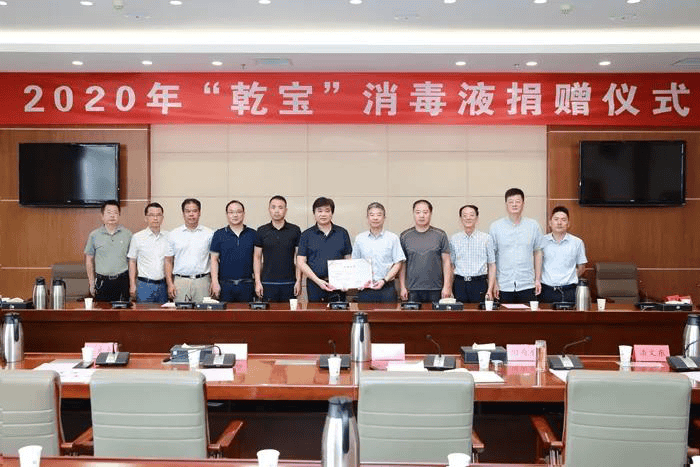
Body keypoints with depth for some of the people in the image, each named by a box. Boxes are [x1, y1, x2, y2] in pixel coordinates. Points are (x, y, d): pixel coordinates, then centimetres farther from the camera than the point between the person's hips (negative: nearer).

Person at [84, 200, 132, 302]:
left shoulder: (127, 234, 6)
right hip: (102, 281, 0)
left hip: (122, 281, 0)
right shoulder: (94, 235, 5)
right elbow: (89, 260, 11)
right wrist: (92, 283, 7)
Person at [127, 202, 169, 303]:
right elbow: (132, 261, 5)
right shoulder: (137, 237, 1)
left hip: (163, 284, 2)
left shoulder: (167, 237, 7)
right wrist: (132, 285, 0)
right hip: (144, 284, -2)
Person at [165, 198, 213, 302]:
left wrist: (214, 282, -1)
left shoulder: (209, 234, 7)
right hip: (180, 281, 1)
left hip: (202, 281, 0)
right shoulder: (173, 234, 9)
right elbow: (168, 261, 9)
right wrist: (170, 284, 1)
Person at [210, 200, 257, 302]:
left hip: (247, 285, 1)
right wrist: (215, 282, -5)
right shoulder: (219, 234, 5)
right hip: (225, 285, -1)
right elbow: (214, 260, 4)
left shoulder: (252, 234, 7)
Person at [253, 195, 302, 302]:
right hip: (267, 283, 0)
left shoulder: (295, 230, 4)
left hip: (289, 283, 0)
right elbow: (257, 257, 7)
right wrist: (257, 281, -1)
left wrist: (299, 281, -4)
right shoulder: (262, 231, 6)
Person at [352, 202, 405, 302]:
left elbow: (398, 263, 1)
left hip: (387, 288, -1)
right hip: (365, 289, 1)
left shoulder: (393, 238, 4)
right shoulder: (359, 239, 10)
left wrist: (384, 280, -10)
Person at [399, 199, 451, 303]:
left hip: (436, 290, 0)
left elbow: (446, 262, 4)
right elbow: (402, 263, 8)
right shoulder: (405, 236, 7)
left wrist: (447, 287, -3)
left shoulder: (440, 235, 5)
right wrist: (403, 287, 2)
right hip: (412, 290, 1)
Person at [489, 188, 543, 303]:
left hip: (527, 286, 1)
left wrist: (537, 280, 8)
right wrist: (493, 282, -1)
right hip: (504, 287, -1)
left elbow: (538, 252, 12)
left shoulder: (533, 225, 7)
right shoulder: (495, 227, 3)